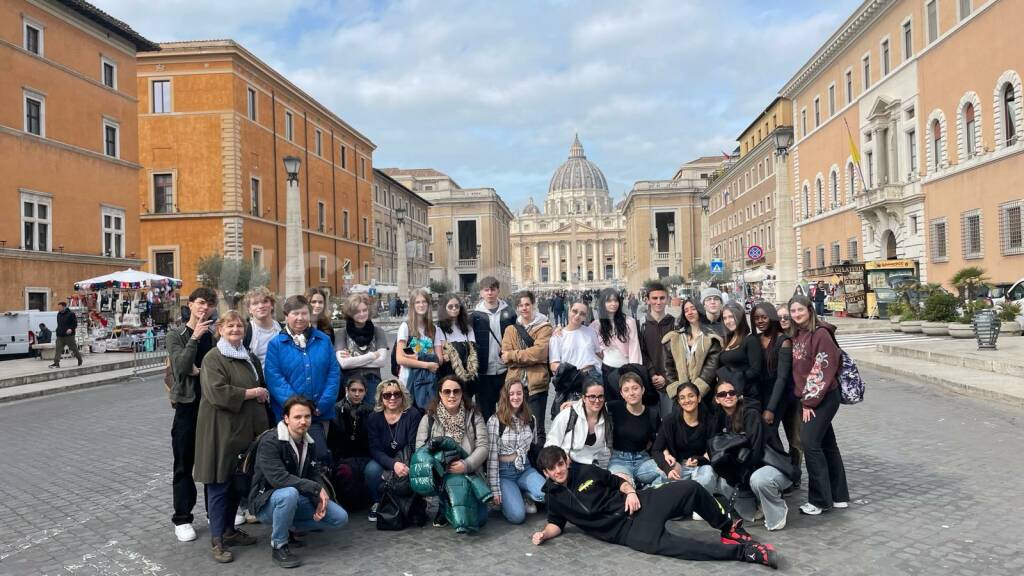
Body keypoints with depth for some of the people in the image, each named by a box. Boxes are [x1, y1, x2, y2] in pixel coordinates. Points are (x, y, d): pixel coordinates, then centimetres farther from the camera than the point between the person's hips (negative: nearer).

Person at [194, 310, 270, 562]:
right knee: (219, 483, -1)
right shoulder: (213, 358, -9)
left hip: (245, 428, 7)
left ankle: (229, 530, 27)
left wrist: (263, 394, 5)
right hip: (220, 430, -7)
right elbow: (217, 392, -22)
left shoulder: (249, 358, 14)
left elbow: (262, 388, 25)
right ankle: (217, 540, 9)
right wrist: (250, 393, -14)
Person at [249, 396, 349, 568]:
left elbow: (314, 475, 6)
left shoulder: (309, 442, 3)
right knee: (289, 493, -41)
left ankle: (287, 528, 9)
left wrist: (320, 500, -14)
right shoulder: (270, 441, -21)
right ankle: (278, 545, -17)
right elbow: (278, 478, -32)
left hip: (299, 499, 7)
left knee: (340, 518, -7)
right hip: (267, 501, -7)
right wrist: (316, 488, -30)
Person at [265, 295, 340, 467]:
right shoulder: (276, 344, -1)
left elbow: (334, 372, 1)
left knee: (321, 453, 12)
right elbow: (274, 378, -8)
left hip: (321, 413, 2)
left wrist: (323, 404, -10)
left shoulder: (323, 340, 6)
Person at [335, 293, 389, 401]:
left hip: (373, 380, 1)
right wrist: (373, 355, -6)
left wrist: (353, 360, -6)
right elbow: (343, 363, -10)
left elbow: (382, 361, -3)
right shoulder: (341, 334, 2)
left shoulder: (377, 332, 6)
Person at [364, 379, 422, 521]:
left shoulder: (413, 415, -11)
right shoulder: (374, 418, -5)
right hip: (384, 461, 2)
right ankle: (377, 503, -2)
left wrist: (404, 466, -33)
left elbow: (415, 447, -15)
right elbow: (375, 450, -14)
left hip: (406, 462, -2)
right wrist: (394, 464, -33)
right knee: (371, 469, -30)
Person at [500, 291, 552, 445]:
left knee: (537, 428, 3)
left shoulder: (544, 327, 1)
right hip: (515, 383, 3)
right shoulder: (510, 329, 12)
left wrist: (513, 355, -9)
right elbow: (505, 357, 0)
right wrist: (529, 357, -12)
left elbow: (539, 352, -14)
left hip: (536, 384, -3)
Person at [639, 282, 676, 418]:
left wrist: (666, 377, -8)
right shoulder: (642, 325, 4)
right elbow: (641, 353, 0)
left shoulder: (675, 324, 4)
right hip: (649, 381, 0)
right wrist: (652, 374, -11)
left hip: (669, 381, 0)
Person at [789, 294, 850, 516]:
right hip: (808, 398, 8)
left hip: (825, 397, -8)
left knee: (810, 442, -11)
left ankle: (820, 499, -1)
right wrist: (804, 398, 8)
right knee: (827, 444, 12)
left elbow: (823, 369, -16)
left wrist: (810, 401, -15)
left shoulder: (821, 333, -13)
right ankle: (839, 496, 21)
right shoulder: (796, 336, 10)